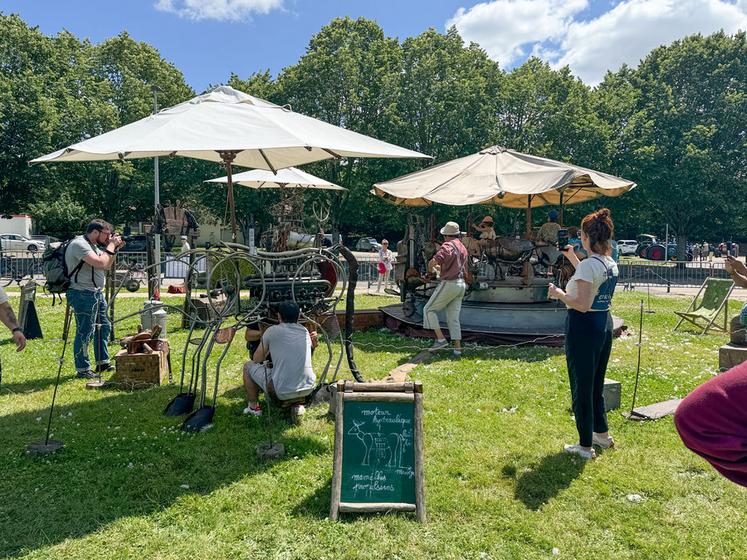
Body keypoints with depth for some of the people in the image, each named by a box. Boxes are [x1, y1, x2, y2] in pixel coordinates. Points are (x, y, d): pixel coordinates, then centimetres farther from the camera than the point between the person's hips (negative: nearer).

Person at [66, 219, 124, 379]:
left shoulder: (94, 245, 14)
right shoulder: (79, 244, -17)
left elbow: (107, 265, 20)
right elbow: (100, 263, -27)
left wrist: (115, 248, 8)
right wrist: (111, 245, -15)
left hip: (97, 293, 11)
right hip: (83, 295, -11)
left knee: (104, 327, 17)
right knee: (85, 332, -5)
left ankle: (102, 362, 29)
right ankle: (82, 369, 4)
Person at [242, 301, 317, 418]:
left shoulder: (272, 331, -2)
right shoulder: (305, 331, 10)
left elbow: (256, 359, 8)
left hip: (282, 392, -4)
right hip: (308, 389, 4)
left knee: (248, 366, 19)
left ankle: (254, 407, 27)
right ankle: (298, 403, 26)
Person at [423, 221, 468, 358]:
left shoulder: (448, 246, -11)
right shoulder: (463, 248, 16)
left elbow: (434, 261, -24)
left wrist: (430, 269, -1)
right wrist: (441, 268, 32)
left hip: (449, 284, -8)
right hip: (461, 285, 8)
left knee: (429, 309, 4)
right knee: (453, 318, 10)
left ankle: (441, 339, -3)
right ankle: (457, 348, 6)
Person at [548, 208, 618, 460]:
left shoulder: (588, 264, -21)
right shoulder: (611, 264, 7)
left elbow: (582, 305, -25)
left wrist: (558, 293, -10)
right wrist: (572, 257, 30)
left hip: (583, 327, -9)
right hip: (604, 323, 9)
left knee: (581, 387, 3)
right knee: (596, 383, 23)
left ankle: (585, 446, 13)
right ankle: (602, 434, 37)